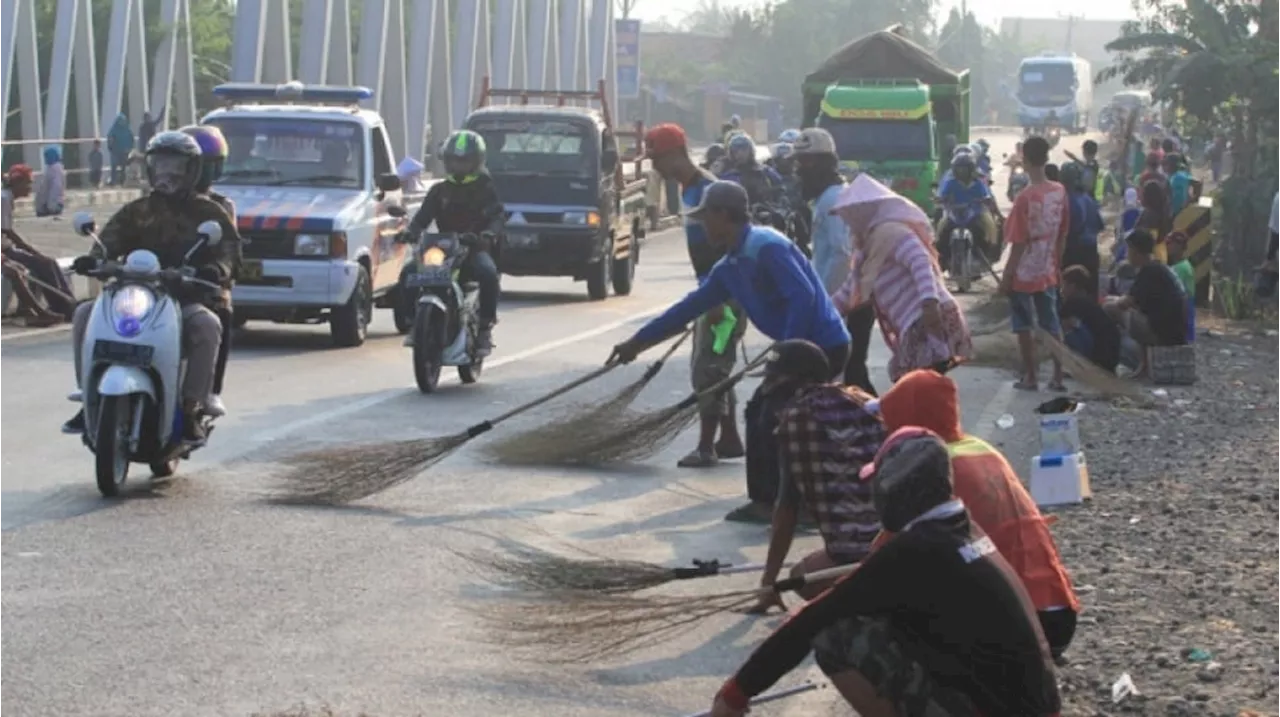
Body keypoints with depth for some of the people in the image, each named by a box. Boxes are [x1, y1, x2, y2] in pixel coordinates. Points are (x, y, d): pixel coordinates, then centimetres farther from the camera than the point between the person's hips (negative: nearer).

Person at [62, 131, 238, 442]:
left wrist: (217, 268, -25)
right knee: (85, 315, -19)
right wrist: (96, 257, -19)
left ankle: (191, 409, -30)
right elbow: (111, 237, 4)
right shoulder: (137, 211, 19)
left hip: (186, 299, -3)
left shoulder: (209, 212, 11)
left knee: (207, 325, -36)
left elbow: (227, 248, -1)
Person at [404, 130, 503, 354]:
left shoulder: (485, 189, 7)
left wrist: (489, 234, -26)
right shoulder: (439, 191, 17)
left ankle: (485, 327, -25)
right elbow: (423, 216, 9)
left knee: (488, 273, -35)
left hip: (475, 247, -3)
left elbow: (498, 215, -4)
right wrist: (410, 232, -13)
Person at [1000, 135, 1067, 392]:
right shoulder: (1060, 191, -3)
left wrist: (1006, 276, -9)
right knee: (1052, 324, 11)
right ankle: (1058, 376, 12)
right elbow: (1063, 235, 6)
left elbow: (1018, 243, -17)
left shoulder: (1026, 197, -20)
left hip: (1024, 273, -5)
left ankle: (1030, 376, 8)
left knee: (1024, 325, 6)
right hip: (1048, 272, 5)